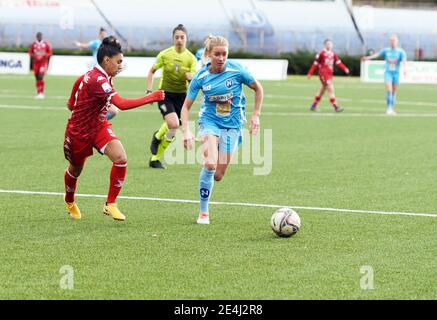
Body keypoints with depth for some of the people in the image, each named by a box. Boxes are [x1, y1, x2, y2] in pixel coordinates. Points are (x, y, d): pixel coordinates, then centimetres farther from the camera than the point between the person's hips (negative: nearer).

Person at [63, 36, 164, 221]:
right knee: (76, 169, 17)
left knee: (120, 159, -17)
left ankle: (110, 204, -6)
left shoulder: (95, 77, -1)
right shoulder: (98, 80, -29)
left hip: (99, 126, 7)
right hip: (78, 131, -7)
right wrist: (151, 98, -34)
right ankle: (69, 203, 48)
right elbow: (122, 104, -38)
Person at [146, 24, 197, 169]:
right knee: (173, 124, -25)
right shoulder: (165, 54, -7)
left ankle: (155, 159, 20)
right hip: (165, 93, -3)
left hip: (181, 95, 3)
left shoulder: (191, 58, -5)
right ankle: (158, 136, 8)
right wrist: (149, 90, -4)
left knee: (172, 132, 5)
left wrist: (191, 77, -29)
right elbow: (152, 71, 5)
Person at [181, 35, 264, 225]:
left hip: (232, 125, 1)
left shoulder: (236, 71, -13)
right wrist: (186, 131, -14)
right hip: (210, 121, -1)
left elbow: (258, 89, 4)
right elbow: (186, 106, -2)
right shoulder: (201, 77, -9)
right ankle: (203, 212, -11)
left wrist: (256, 115, 2)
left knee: (218, 176, -2)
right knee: (210, 164, -26)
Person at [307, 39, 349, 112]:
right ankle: (335, 106, -18)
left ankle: (313, 106, 30)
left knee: (322, 90, 17)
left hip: (330, 74, 7)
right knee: (331, 89, -16)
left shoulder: (333, 54, 9)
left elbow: (338, 62, 4)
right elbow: (315, 64, -4)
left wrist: (345, 69, -11)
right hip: (323, 73, -7)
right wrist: (310, 73, -2)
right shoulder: (322, 54, -8)